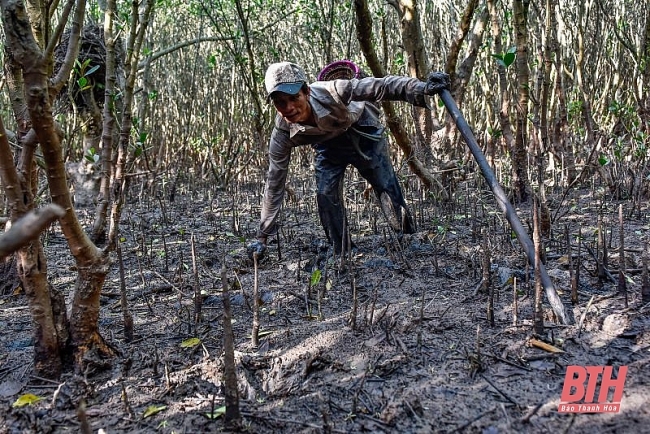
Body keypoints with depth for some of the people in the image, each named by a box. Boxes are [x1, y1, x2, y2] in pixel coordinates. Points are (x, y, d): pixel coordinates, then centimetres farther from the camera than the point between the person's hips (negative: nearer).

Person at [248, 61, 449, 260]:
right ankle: (341, 254, 6)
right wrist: (262, 236, -17)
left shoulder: (329, 93, -41)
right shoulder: (282, 133, -28)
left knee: (386, 186, -4)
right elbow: (274, 183, -19)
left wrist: (422, 88, -53)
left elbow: (380, 87, -38)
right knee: (325, 194, -13)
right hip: (327, 144, 2)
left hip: (362, 130, -2)